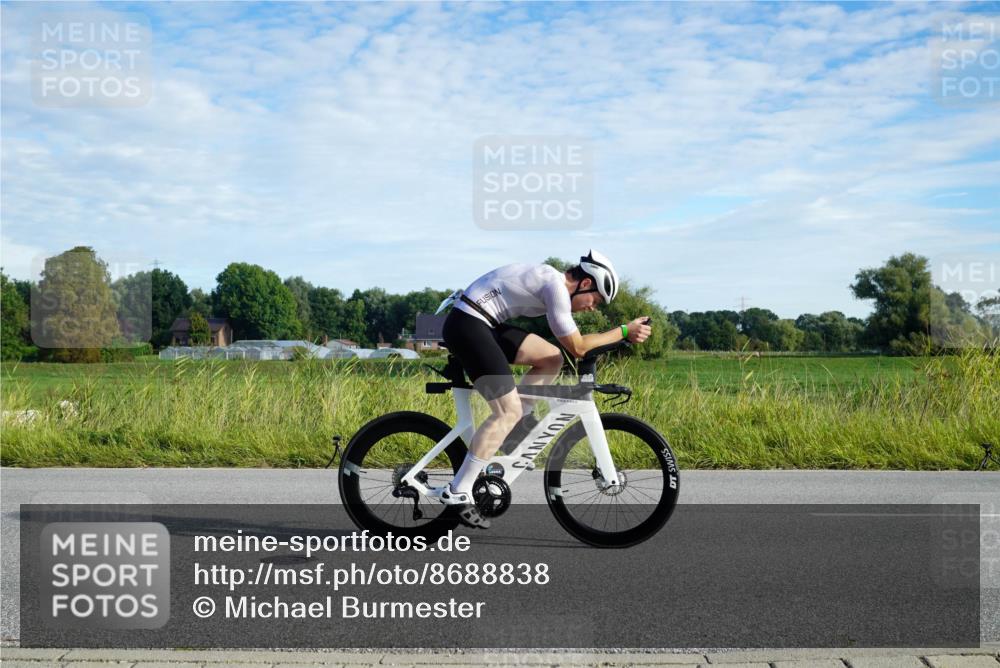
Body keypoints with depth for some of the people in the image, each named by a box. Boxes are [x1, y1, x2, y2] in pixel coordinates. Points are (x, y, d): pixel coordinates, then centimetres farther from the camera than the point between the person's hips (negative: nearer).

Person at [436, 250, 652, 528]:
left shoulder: (552, 281, 15)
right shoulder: (556, 286, -15)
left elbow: (572, 343, 24)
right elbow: (577, 347, -11)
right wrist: (624, 331, -5)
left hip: (481, 324, 10)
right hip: (466, 326, -10)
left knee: (551, 359, 9)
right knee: (509, 411, -12)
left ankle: (512, 430, 13)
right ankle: (457, 492, -10)